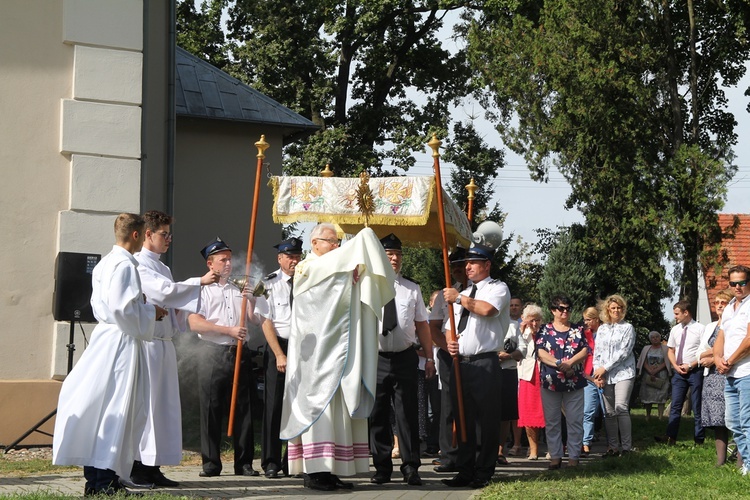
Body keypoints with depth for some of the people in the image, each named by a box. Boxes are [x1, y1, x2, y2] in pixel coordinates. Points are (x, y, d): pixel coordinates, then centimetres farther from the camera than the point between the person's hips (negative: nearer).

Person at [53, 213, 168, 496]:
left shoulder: (105, 263, 15)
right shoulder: (125, 265, -15)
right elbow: (122, 307, -22)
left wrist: (147, 313, 18)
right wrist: (151, 312, -6)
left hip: (105, 336, 10)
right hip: (121, 342, -10)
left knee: (101, 407, 11)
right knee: (114, 407, -6)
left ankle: (97, 479, 16)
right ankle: (102, 480, -5)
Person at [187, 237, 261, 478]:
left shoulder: (239, 289, 17)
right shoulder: (201, 289, 4)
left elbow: (251, 322, 17)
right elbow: (194, 323, -8)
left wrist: (252, 302, -1)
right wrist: (229, 330, -13)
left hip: (239, 352, 4)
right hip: (213, 353, -4)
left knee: (243, 408, 3)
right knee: (211, 409, -3)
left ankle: (244, 462, 8)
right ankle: (211, 463, 4)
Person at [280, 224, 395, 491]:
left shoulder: (338, 271, 23)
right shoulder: (306, 268, -2)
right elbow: (330, 264, -19)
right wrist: (362, 240, -19)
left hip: (335, 350, 8)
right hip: (316, 351, -8)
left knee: (336, 407, 4)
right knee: (317, 404, -11)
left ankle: (329, 469, 5)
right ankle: (314, 471, -12)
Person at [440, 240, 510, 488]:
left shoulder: (498, 288, 0)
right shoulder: (463, 294, 21)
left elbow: (487, 309, -21)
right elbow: (450, 326, 26)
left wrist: (459, 298, -12)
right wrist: (449, 343, 4)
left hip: (484, 363, -7)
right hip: (460, 363, 7)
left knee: (486, 420, -5)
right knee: (463, 419, 9)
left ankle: (483, 473, 1)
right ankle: (465, 471, 14)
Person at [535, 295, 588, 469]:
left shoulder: (578, 330, 12)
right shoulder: (544, 330, 7)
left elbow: (585, 350, 2)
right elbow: (541, 353, -4)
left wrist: (570, 362, -14)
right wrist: (560, 364, -17)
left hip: (574, 381, 1)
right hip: (550, 382, -1)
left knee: (575, 420, 0)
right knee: (552, 421, 2)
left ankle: (574, 456, 5)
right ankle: (555, 456, 9)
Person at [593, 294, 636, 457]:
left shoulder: (628, 328, 3)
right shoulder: (602, 329, 16)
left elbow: (624, 352, -6)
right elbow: (597, 352, 13)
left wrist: (605, 368, -8)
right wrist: (597, 373, -1)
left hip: (623, 373, -4)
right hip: (605, 376, 4)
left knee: (621, 407, -17)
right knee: (608, 412, 2)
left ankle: (627, 447, -14)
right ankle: (612, 447, 7)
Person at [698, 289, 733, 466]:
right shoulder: (710, 327, 22)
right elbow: (700, 354, 17)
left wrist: (713, 358, -8)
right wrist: (717, 351, -3)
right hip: (711, 377, 6)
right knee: (717, 419, 2)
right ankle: (720, 459, 4)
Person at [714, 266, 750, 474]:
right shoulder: (728, 309, 20)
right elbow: (720, 338, 19)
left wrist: (730, 361, -9)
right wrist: (718, 359, -2)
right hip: (730, 375, 9)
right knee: (733, 423, 10)